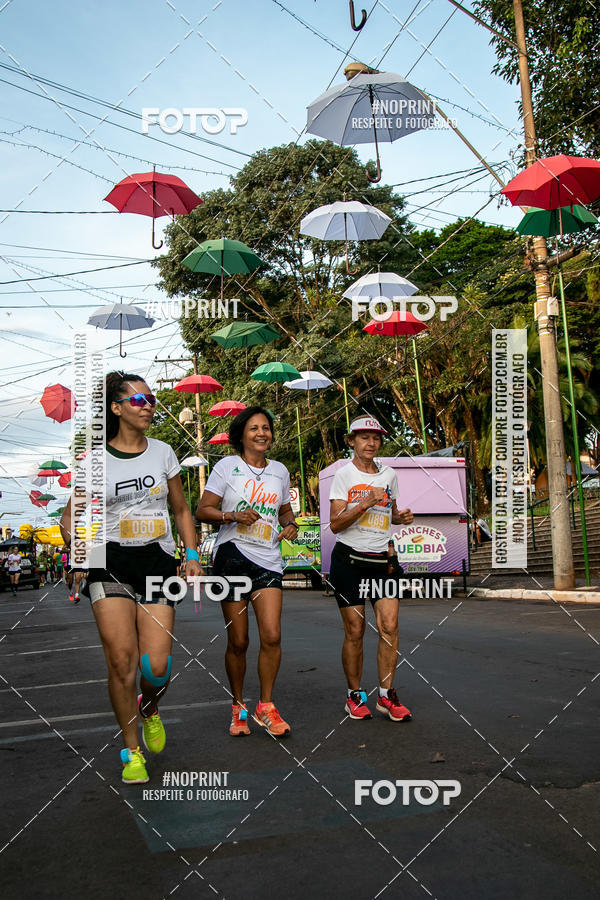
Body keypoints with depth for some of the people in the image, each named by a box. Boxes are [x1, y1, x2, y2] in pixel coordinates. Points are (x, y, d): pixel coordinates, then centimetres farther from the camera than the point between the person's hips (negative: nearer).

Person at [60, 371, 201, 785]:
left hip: (157, 560, 1)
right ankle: (132, 750, 10)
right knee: (121, 659, -10)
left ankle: (149, 709, 28)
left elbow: (182, 509, 18)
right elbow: (71, 518, 9)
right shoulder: (96, 460, 5)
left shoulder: (163, 452, 11)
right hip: (110, 560, -1)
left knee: (157, 666, -8)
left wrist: (192, 554, 8)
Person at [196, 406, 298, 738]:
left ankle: (265, 706, 7)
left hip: (268, 561, 3)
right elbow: (202, 511, -2)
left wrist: (290, 524, 4)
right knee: (238, 641, 2)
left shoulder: (279, 470, 13)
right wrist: (234, 516, -18)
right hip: (232, 556, -3)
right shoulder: (227, 466, 0)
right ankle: (238, 707, 21)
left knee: (272, 636, -9)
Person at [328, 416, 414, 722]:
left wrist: (401, 517, 4)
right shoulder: (344, 474, -3)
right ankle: (355, 695, 15)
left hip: (382, 559, 4)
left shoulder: (388, 474, 11)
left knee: (389, 626, -6)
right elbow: (335, 524, -11)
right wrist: (365, 503, -21)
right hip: (349, 560, -4)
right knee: (354, 631, 0)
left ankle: (386, 695, 6)